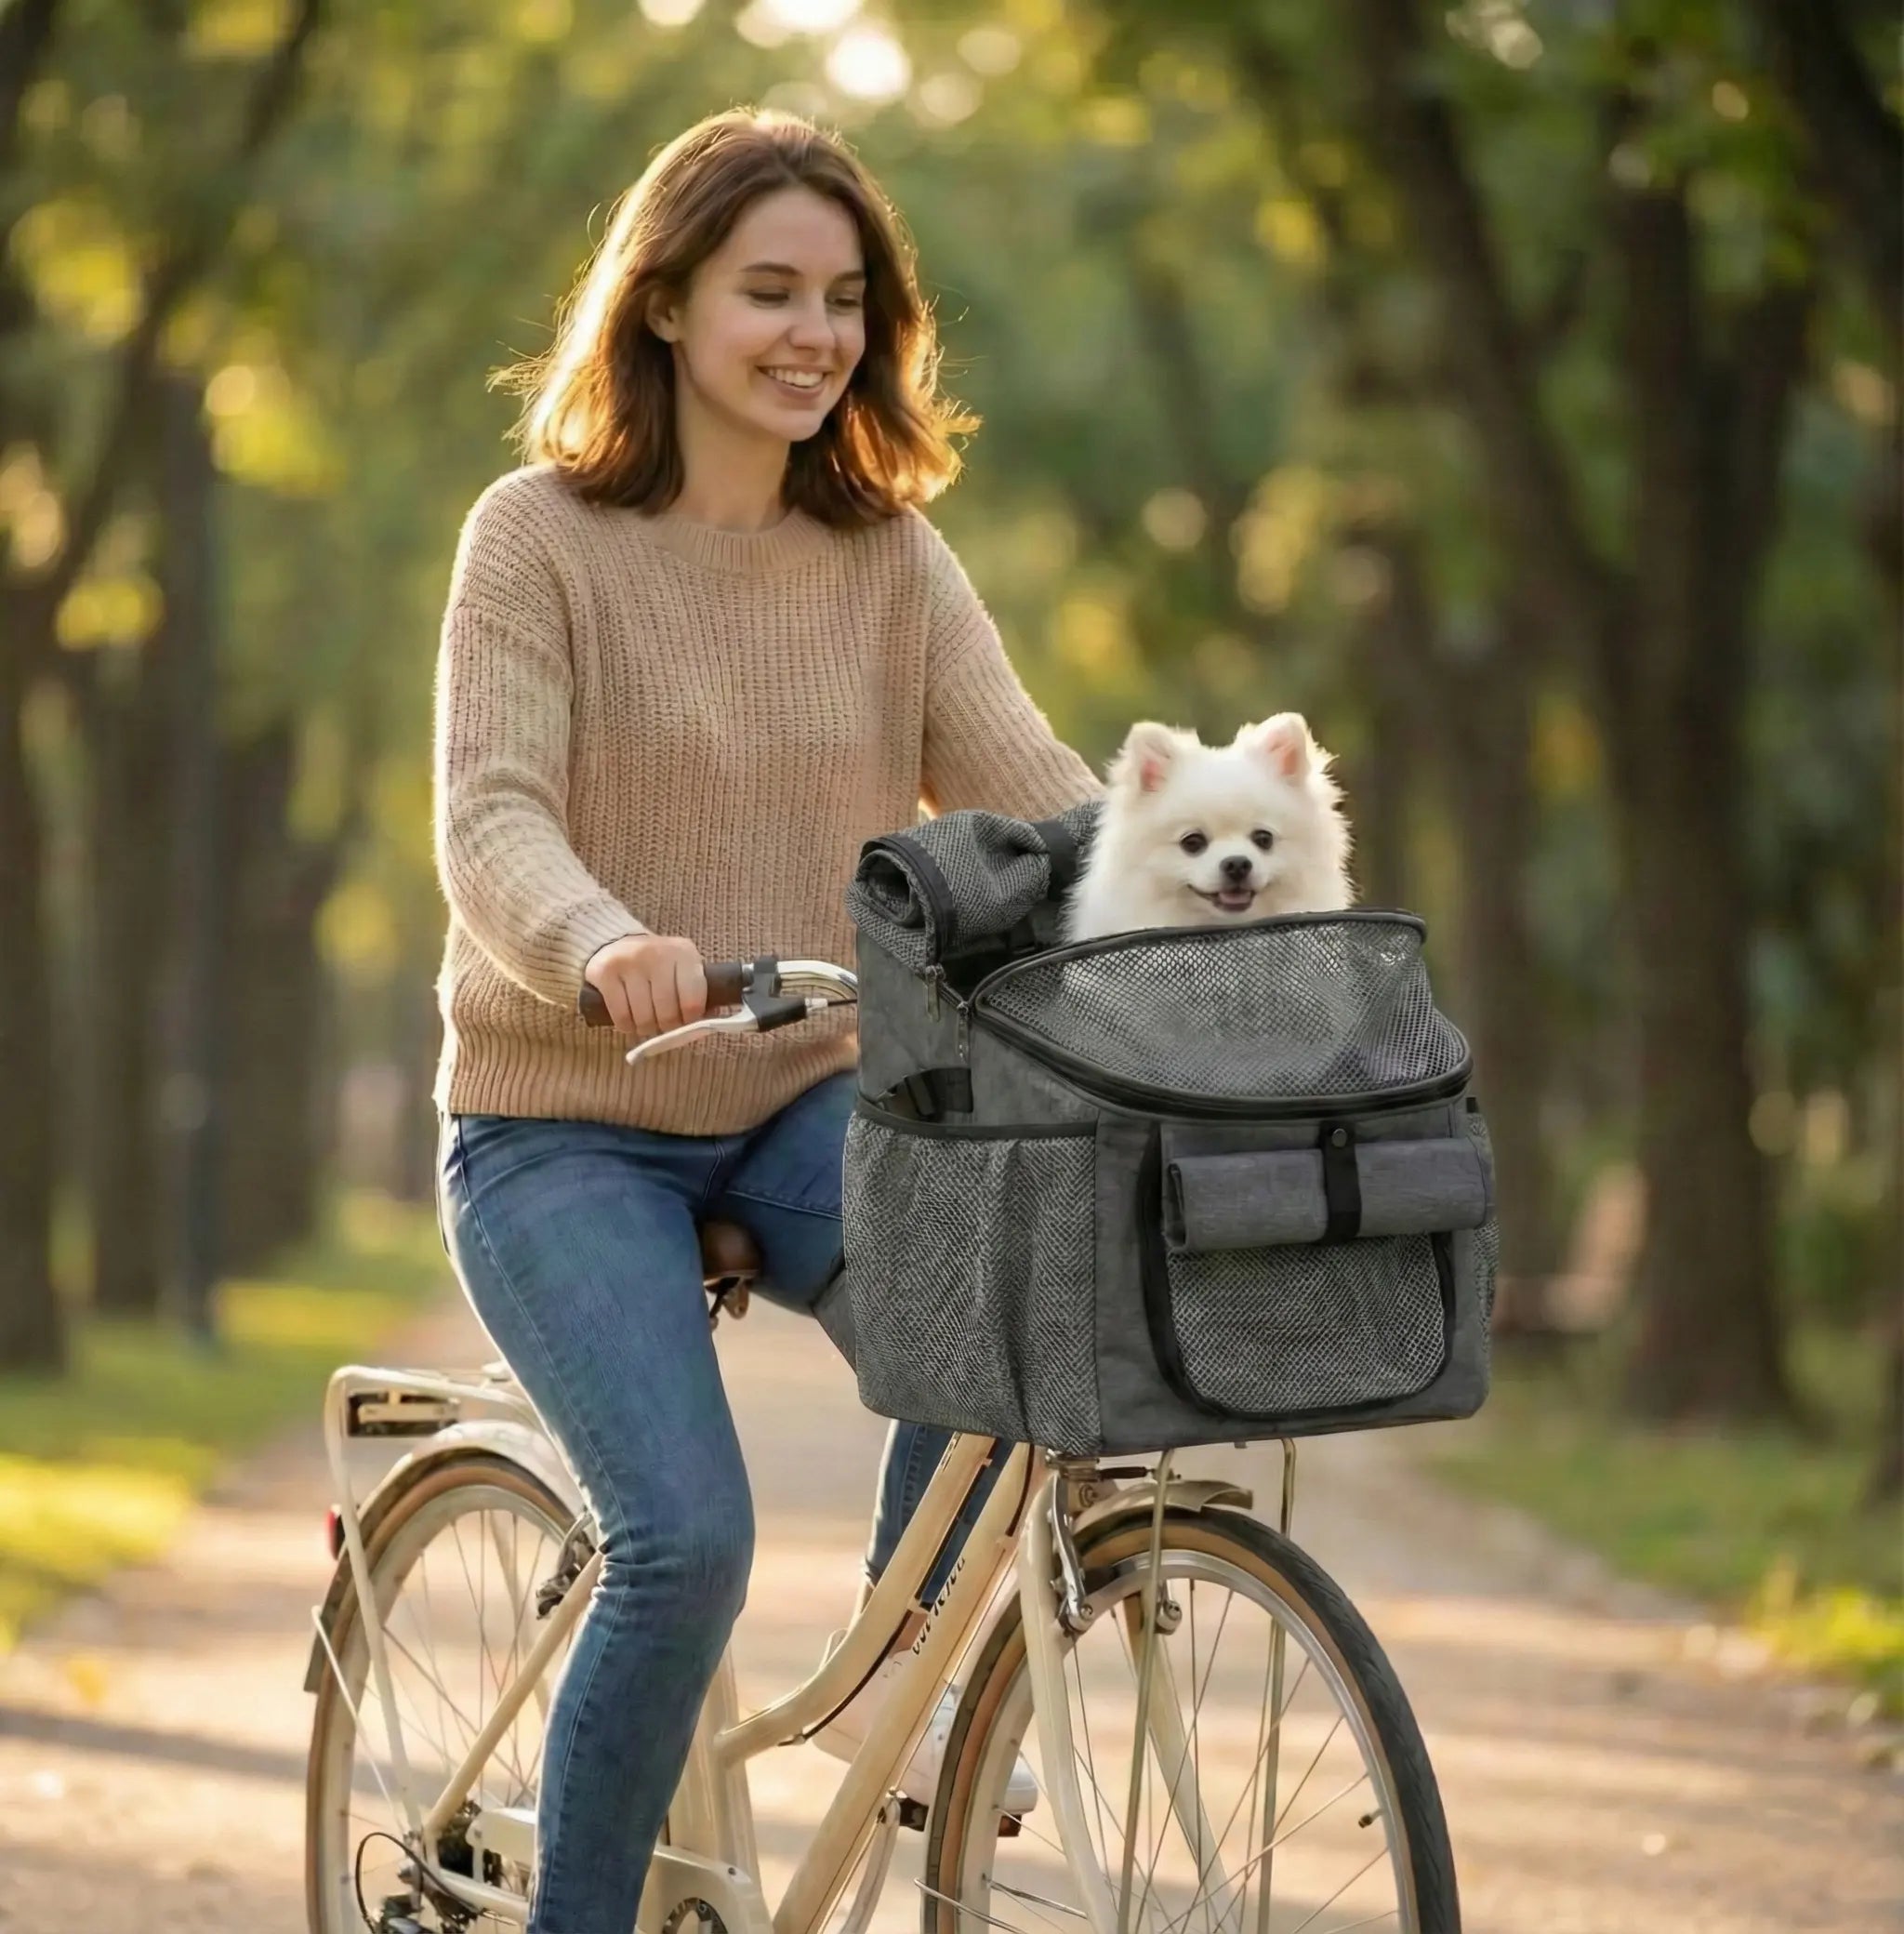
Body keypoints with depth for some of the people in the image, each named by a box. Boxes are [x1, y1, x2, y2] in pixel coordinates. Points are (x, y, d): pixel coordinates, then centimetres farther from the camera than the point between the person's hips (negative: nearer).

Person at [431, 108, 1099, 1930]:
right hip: (566, 1127, -3)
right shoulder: (542, 535, -6)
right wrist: (606, 943, -40)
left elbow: (1034, 793, -5)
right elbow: (490, 822, -18)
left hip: (802, 1109, 4)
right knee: (688, 1540, -22)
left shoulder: (894, 563, 5)